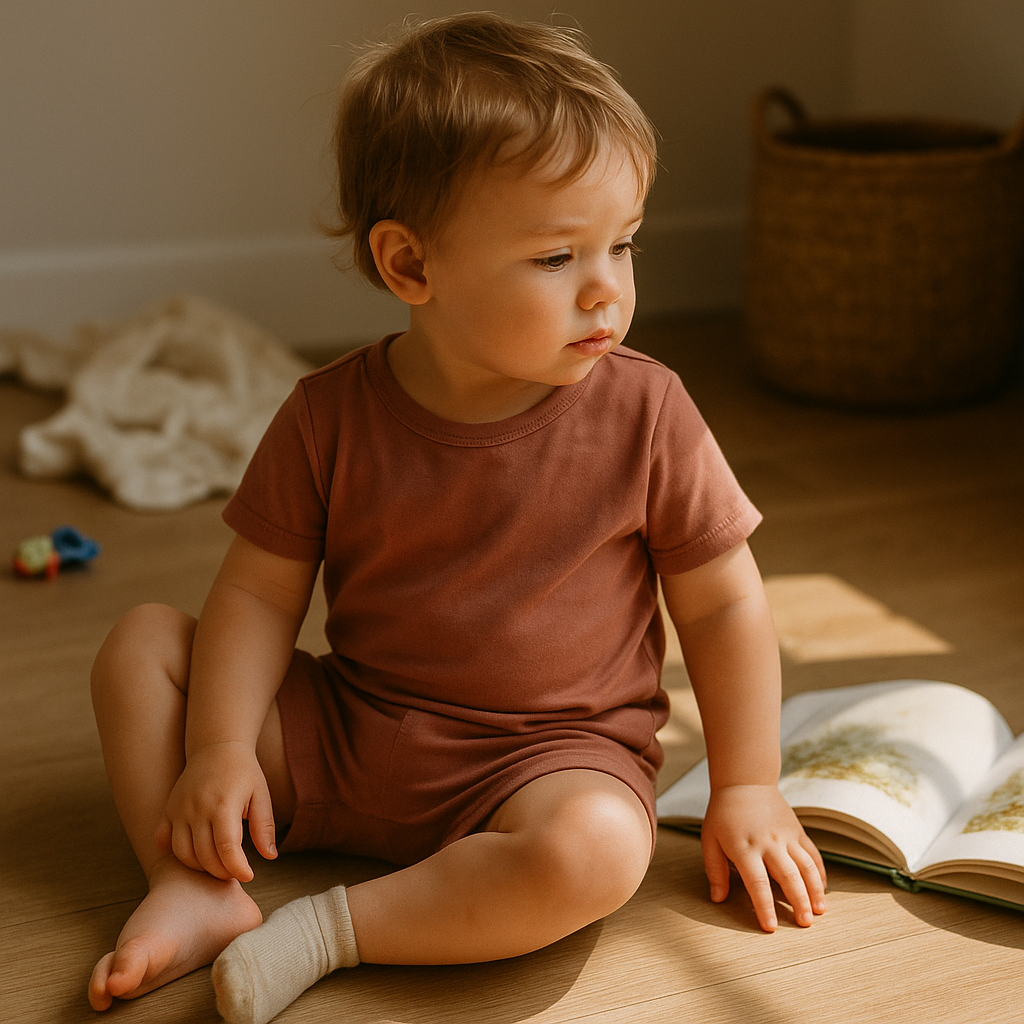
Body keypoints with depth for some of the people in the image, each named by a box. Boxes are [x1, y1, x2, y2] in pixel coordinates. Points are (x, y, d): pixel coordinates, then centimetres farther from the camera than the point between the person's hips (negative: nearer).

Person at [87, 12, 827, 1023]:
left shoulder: (642, 412, -11)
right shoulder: (330, 417, -7)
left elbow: (722, 604, -3)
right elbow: (259, 594, -2)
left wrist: (745, 791, -3)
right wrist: (220, 747, -15)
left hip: (551, 754, -2)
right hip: (344, 738, 3)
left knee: (597, 850, -35)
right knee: (141, 646, -5)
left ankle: (333, 926, -22)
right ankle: (195, 888, -16)